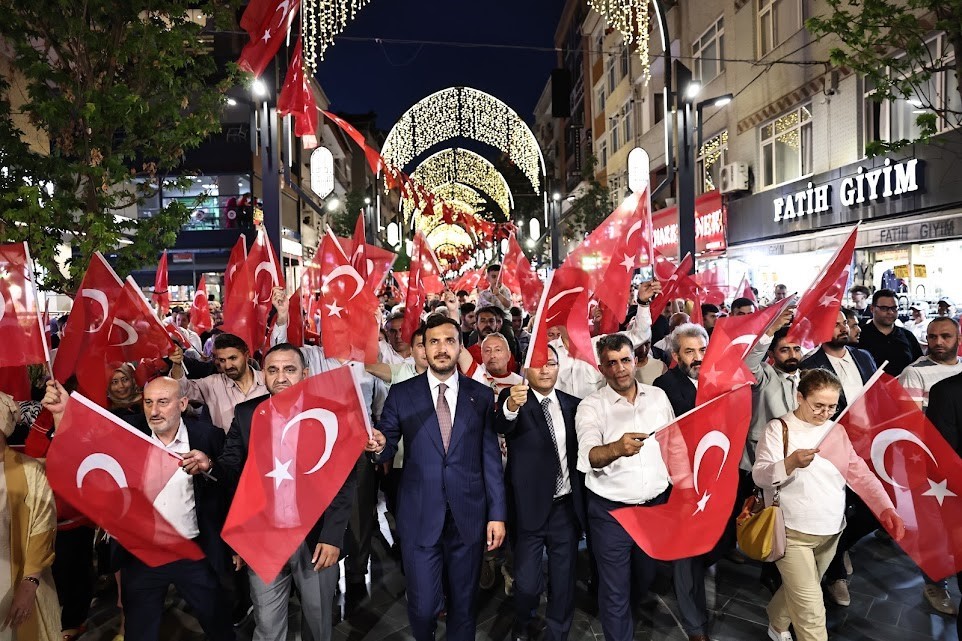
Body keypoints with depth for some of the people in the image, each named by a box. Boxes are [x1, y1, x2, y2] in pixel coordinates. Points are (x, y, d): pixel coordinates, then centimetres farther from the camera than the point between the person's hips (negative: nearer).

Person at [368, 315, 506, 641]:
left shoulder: (481, 395, 2)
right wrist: (380, 444, -21)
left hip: (468, 516, 1)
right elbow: (388, 446, 3)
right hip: (419, 516, -1)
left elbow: (491, 458, 2)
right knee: (422, 607, 5)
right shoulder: (401, 394, 0)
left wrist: (498, 513, 0)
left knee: (464, 603, 14)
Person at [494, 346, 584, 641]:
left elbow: (580, 452, 12)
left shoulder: (572, 404, 5)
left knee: (564, 581, 13)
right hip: (530, 507, -3)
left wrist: (584, 502, 8)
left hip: (567, 506, 4)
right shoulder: (511, 398, -8)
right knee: (527, 582, 7)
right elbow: (501, 425, -31)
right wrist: (511, 407, -52)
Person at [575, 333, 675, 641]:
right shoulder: (591, 406, -13)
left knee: (645, 578, 24)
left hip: (656, 505, 5)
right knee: (615, 590, 4)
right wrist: (616, 448, -47)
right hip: (611, 511, -4)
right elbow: (589, 457, -27)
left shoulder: (658, 396, 1)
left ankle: (626, 610, 53)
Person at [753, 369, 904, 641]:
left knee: (798, 592, 21)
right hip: (791, 532, -6)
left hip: (831, 532, 6)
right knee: (811, 608, -7)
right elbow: (759, 476, -18)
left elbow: (860, 474, 2)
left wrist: (886, 508, -14)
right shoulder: (778, 429, -11)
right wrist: (790, 463, -36)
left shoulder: (837, 432, 7)